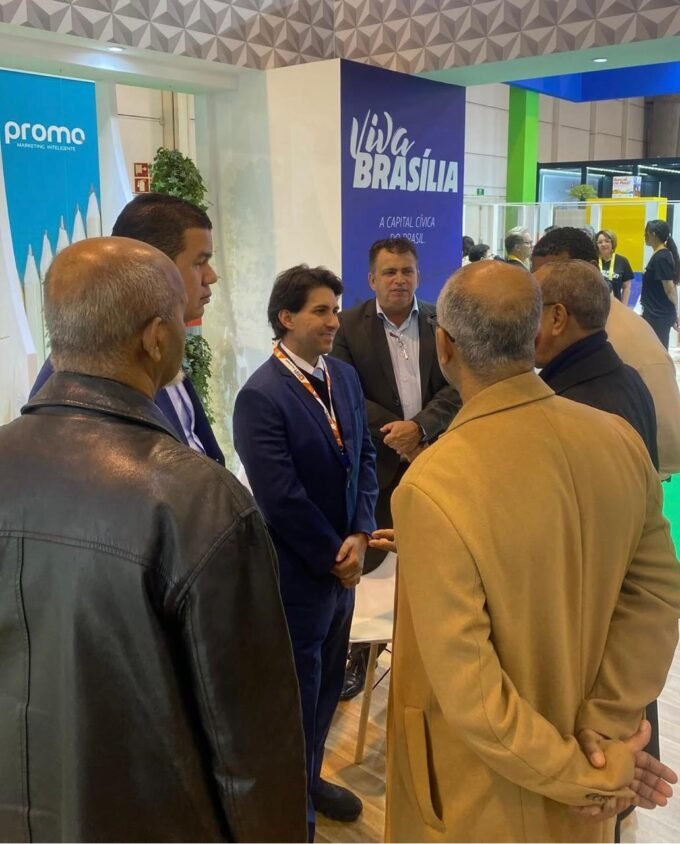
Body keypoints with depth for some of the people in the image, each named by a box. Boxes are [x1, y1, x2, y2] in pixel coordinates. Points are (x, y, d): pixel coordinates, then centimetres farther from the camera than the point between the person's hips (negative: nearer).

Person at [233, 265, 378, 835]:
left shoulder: (345, 376, 4)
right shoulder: (260, 395, -21)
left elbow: (364, 457, 6)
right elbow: (281, 498, -22)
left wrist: (359, 536, -7)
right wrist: (333, 558, -13)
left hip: (341, 562, 7)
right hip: (297, 572, -7)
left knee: (328, 680, 21)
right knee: (297, 690, 10)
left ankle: (308, 777, 45)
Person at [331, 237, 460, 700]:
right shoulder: (349, 326, -3)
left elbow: (457, 387, -4)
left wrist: (419, 426, -18)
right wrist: (396, 434, -16)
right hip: (376, 461, -1)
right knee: (367, 561, 7)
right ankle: (360, 651, 24)